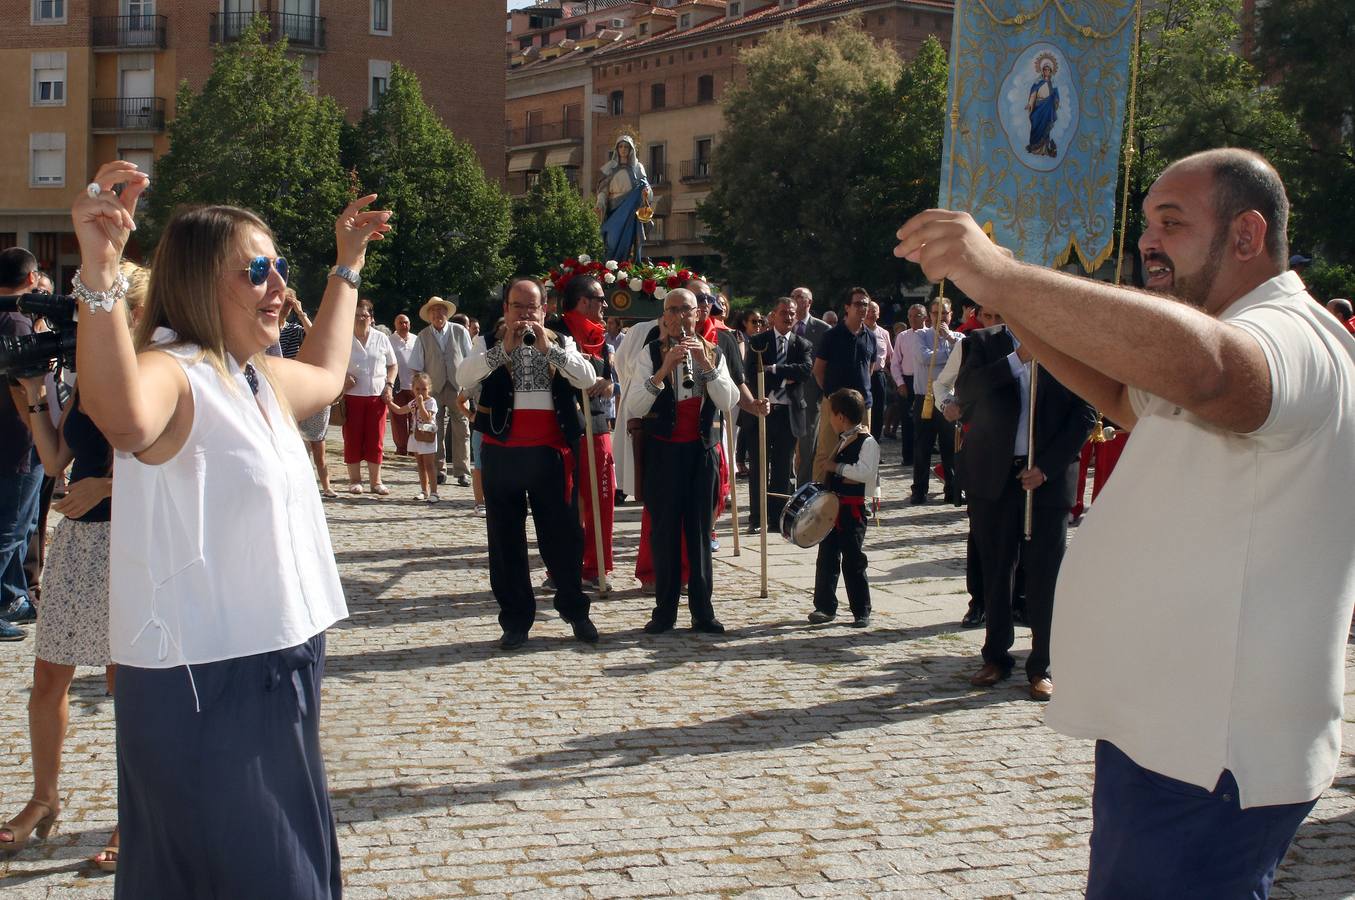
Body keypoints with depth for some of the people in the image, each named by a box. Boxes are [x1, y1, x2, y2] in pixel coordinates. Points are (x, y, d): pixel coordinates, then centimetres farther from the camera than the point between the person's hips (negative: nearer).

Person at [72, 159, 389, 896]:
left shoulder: (258, 379, 11)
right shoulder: (172, 375, -17)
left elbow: (324, 375, 36)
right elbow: (125, 420, -43)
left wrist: (348, 265, 38)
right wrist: (98, 275, -57)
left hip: (276, 675, 9)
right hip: (201, 690, -9)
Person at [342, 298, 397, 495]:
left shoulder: (381, 339, 8)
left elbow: (392, 365, 16)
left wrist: (389, 385, 1)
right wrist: (342, 378, -12)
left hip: (377, 396, 2)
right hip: (352, 396, -1)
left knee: (376, 440, 3)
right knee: (352, 438, 1)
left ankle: (376, 481, 10)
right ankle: (354, 480, 11)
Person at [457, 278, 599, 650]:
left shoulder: (560, 344, 8)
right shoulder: (491, 345, 5)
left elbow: (588, 378, -9)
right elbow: (464, 375, -12)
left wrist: (548, 348, -18)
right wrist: (505, 348, -20)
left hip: (551, 453, 0)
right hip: (502, 453, 0)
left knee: (563, 535, 5)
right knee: (506, 540, 5)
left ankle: (575, 610, 21)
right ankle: (516, 620, 15)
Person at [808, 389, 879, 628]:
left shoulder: (867, 442, -12)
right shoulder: (842, 440, 15)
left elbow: (865, 471, -26)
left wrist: (837, 467, -18)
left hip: (852, 510, -8)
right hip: (832, 507, 8)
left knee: (853, 562, -3)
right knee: (826, 558, 8)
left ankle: (862, 612, 6)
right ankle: (825, 607, 16)